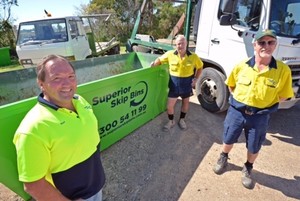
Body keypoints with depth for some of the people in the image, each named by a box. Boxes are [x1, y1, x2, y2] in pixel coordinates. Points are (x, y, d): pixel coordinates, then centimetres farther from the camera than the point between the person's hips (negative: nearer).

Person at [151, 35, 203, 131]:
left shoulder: (193, 57, -9)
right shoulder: (170, 54, -10)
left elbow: (200, 67, 6)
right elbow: (160, 59, 5)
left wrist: (196, 79, -3)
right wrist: (154, 63, -16)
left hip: (187, 84, 1)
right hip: (174, 84, -1)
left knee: (185, 102, 20)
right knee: (170, 105, 3)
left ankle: (182, 120, 44)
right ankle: (171, 121, 30)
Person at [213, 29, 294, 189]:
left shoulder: (283, 70, -13)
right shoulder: (241, 66, -9)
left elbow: (282, 95, -2)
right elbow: (231, 85, 8)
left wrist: (264, 104, -5)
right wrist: (239, 99, 4)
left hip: (260, 116, 0)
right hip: (236, 111, 1)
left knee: (254, 148, 16)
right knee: (228, 140, 17)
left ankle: (247, 169, 44)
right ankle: (223, 158, 47)